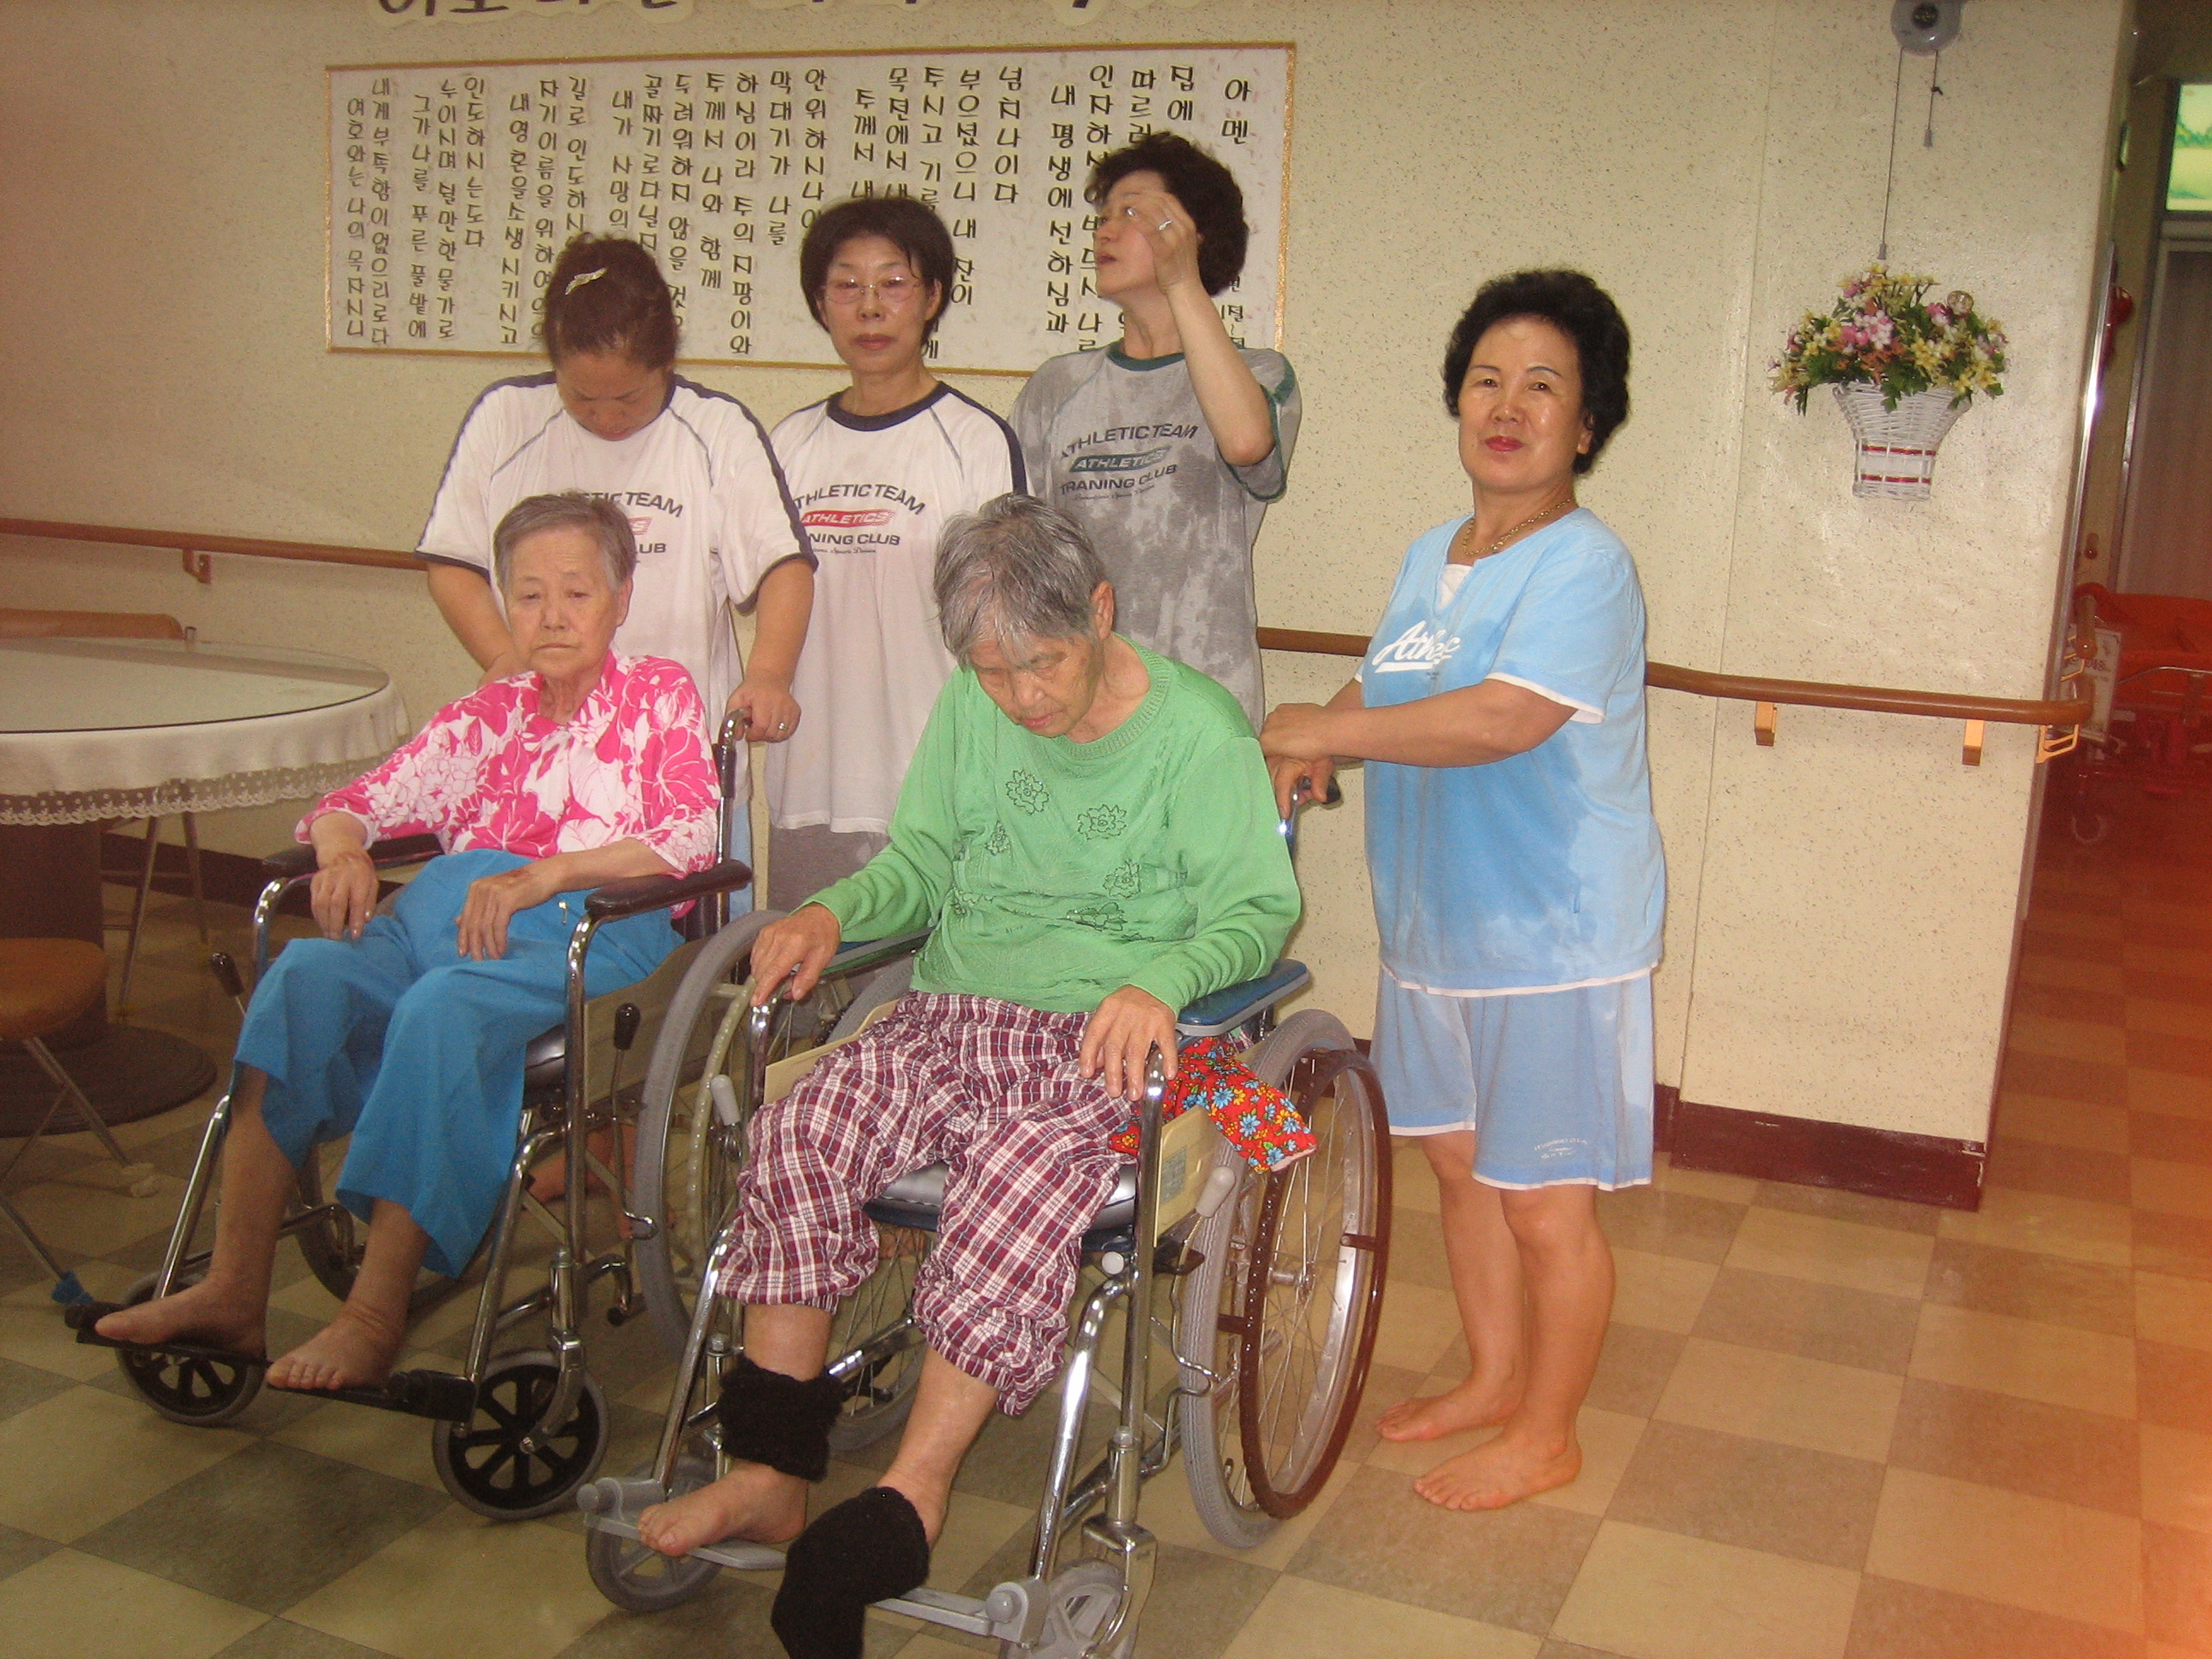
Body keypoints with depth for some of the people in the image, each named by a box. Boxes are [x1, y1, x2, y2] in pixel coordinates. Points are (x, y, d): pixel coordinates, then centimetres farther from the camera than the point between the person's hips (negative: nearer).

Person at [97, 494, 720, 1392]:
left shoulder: (659, 696, 12)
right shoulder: (485, 717, 27)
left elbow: (691, 838, -4)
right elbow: (352, 804, 23)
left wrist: (543, 874, -16)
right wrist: (342, 851, -3)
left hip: (596, 928, -5)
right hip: (446, 911, 5)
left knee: (442, 1007, -35)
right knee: (304, 972, -25)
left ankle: (376, 1315, -32)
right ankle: (233, 1288, -26)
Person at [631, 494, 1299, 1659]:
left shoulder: (1197, 732, -6)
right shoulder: (968, 710, 9)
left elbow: (1256, 911, -8)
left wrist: (1160, 983, -28)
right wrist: (835, 911, -4)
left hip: (1105, 1041, -4)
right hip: (954, 1018, 5)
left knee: (1014, 1184, -33)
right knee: (795, 1137, -20)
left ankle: (909, 1499, -21)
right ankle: (771, 1475, -11)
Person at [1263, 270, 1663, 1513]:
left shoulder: (1585, 563, -17)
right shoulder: (1432, 557, 12)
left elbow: (1501, 719, -30)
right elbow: (1390, 686, 25)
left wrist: (1324, 730, -20)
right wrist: (1314, 744, 3)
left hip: (1554, 942, -8)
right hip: (1436, 928, 9)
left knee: (1545, 1203, 4)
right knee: (1460, 1161, 20)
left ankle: (1546, 1435, 24)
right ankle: (1496, 1378, 40)